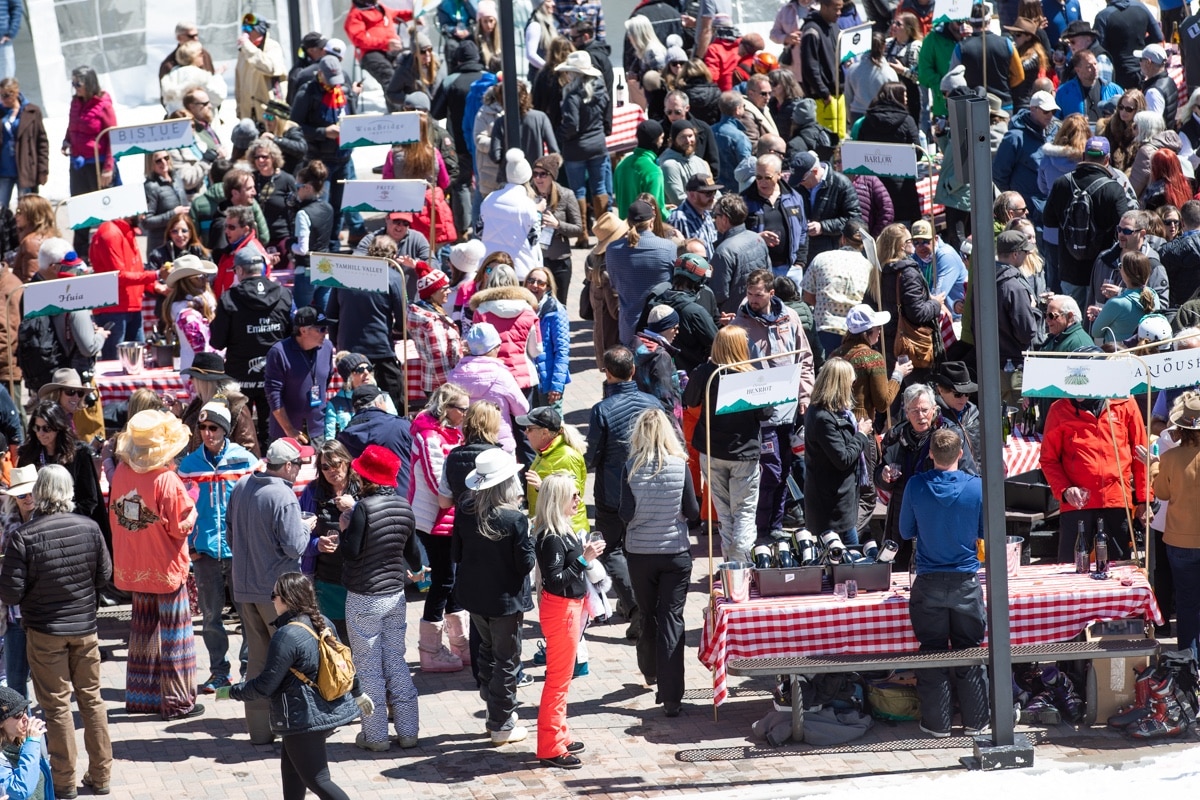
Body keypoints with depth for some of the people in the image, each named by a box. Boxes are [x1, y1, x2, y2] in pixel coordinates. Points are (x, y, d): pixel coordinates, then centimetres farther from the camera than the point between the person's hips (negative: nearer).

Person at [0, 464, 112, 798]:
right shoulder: (89, 528, -8)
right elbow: (104, 576, 3)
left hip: (45, 632, -3)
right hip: (85, 627, 3)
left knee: (56, 705, 7)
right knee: (92, 699, 15)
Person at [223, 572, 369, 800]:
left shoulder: (286, 636, -22)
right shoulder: (322, 623, 4)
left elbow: (264, 687, -20)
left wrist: (232, 692, -5)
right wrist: (358, 693, 31)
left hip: (304, 719, -9)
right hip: (331, 711, 9)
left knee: (317, 780, -4)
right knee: (290, 764, 24)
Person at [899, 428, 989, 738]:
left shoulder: (916, 486, -8)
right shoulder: (977, 487, -9)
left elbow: (906, 532, 4)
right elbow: (986, 532, 4)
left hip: (928, 583, 0)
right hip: (966, 581, 0)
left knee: (932, 652, 8)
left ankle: (937, 723, 11)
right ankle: (975, 721, 14)